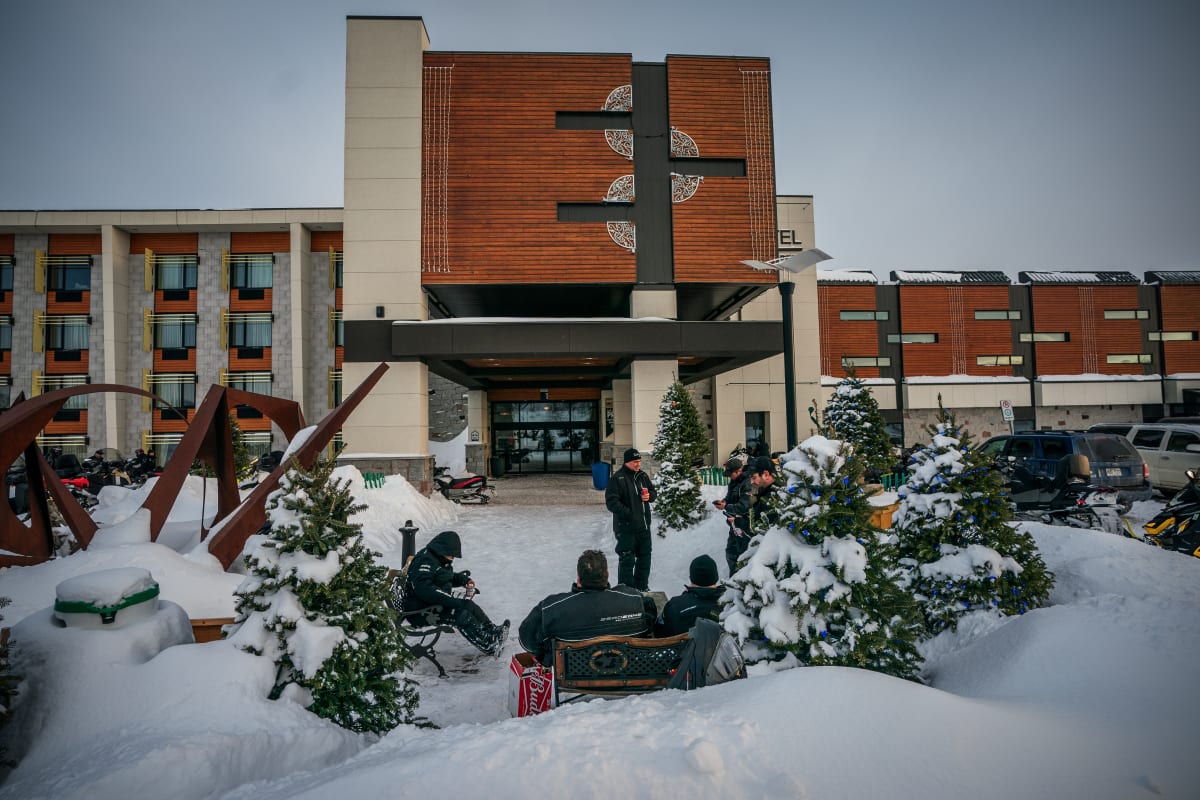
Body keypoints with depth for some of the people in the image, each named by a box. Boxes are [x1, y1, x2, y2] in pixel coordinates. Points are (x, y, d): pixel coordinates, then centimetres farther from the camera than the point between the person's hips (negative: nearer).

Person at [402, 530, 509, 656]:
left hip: (437, 603, 10)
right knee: (461, 614, -23)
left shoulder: (439, 559, 10)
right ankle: (490, 646, -25)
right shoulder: (424, 561, -22)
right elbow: (422, 588, -35)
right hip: (420, 610, -10)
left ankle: (493, 631, -3)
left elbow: (449, 578, 26)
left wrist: (462, 579, 3)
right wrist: (452, 601, -36)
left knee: (469, 605, -3)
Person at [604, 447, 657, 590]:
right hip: (626, 527, -7)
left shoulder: (643, 476, 9)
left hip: (644, 525, 7)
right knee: (627, 560, -3)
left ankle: (642, 587, 33)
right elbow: (611, 501, -17)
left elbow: (654, 491, 20)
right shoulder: (618, 478, -12)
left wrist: (650, 496, -3)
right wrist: (628, 513, -23)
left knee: (645, 557, 17)